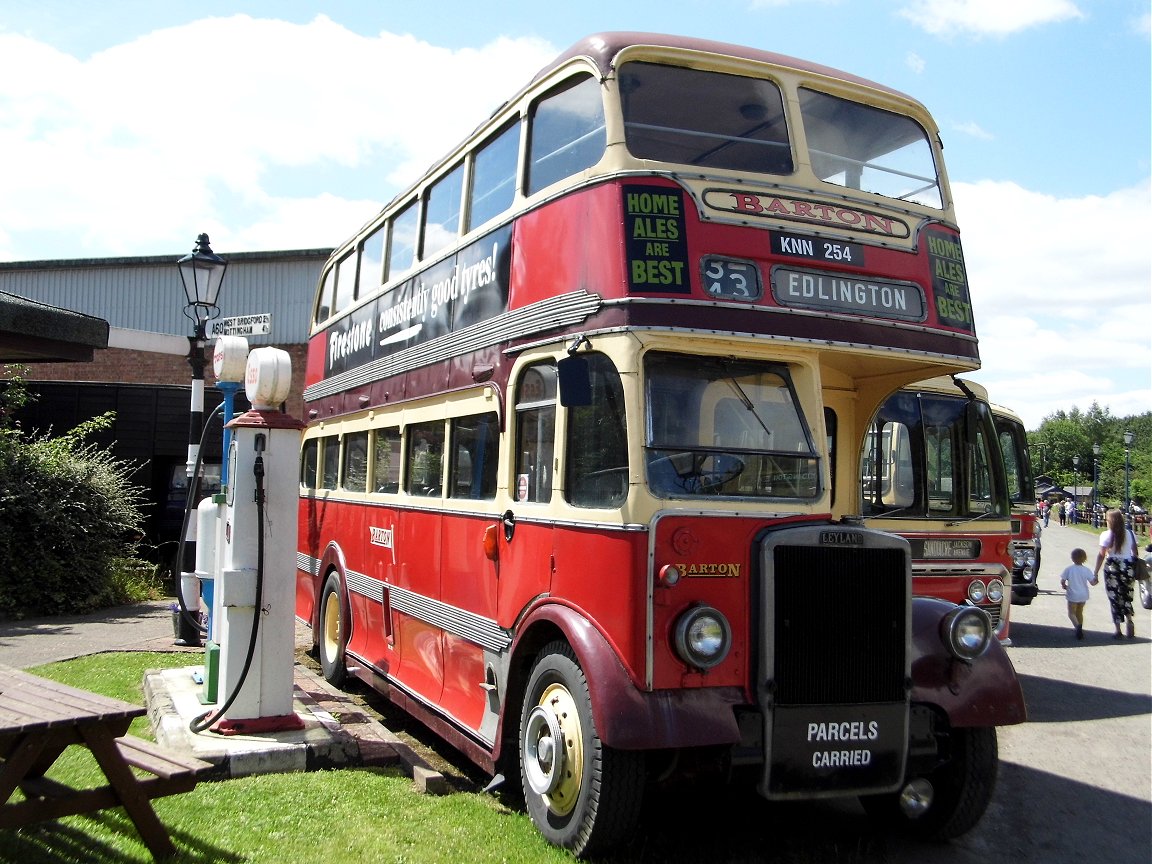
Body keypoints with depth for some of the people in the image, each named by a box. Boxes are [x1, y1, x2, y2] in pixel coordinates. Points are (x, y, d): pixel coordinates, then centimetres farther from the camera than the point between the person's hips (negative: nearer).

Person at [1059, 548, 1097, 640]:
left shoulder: (1069, 569, -10)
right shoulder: (1086, 570, -5)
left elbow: (1062, 581, -9)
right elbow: (1092, 582, -4)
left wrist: (1064, 586, 12)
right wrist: (1096, 580, 18)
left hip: (1073, 595, -4)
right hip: (1083, 596, 4)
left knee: (1071, 613, 2)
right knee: (1079, 613, 19)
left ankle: (1078, 626, -22)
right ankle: (1080, 630, 21)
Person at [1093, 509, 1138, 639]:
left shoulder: (1106, 535, -8)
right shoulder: (1130, 534, 3)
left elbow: (1101, 555, -9)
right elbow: (1135, 553, 5)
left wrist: (1095, 572, -5)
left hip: (1112, 567, -3)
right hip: (1128, 567, 3)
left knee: (1114, 597, 5)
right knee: (1126, 595, 19)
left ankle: (1118, 630, 6)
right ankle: (1129, 620, -2)